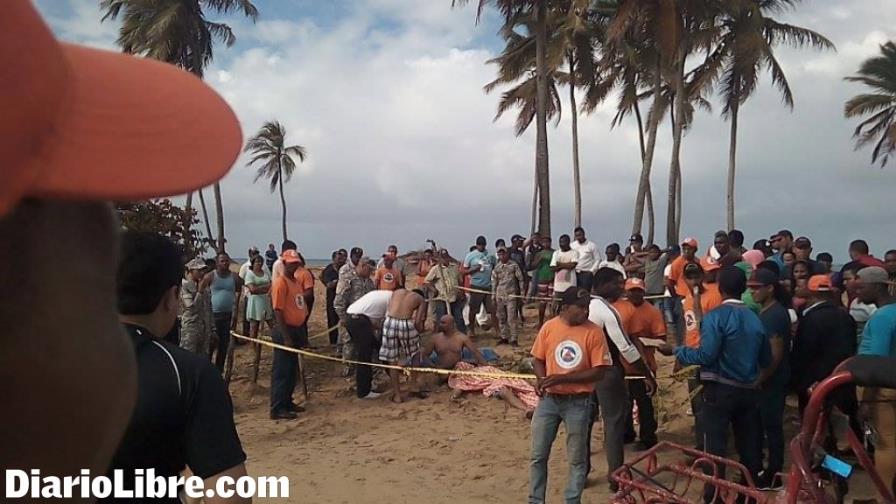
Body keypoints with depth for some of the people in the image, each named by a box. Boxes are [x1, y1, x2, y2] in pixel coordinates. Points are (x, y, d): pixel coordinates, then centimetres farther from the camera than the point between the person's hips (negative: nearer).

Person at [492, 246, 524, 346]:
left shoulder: (514, 265, -2)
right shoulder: (496, 267, 7)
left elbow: (520, 279, 2)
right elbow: (494, 282, 11)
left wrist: (522, 292, 1)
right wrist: (493, 296, 8)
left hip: (511, 295, -4)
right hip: (500, 295, 4)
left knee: (512, 318, -7)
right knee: (501, 318, 9)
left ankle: (513, 339, -1)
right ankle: (504, 337, 20)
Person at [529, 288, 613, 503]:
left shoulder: (594, 332, -11)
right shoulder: (548, 327, -4)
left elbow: (598, 372, -12)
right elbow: (538, 359, 7)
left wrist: (563, 377, -20)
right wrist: (541, 378, -14)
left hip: (578, 402, -2)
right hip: (549, 399, 2)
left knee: (577, 459, 10)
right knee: (538, 455, 9)